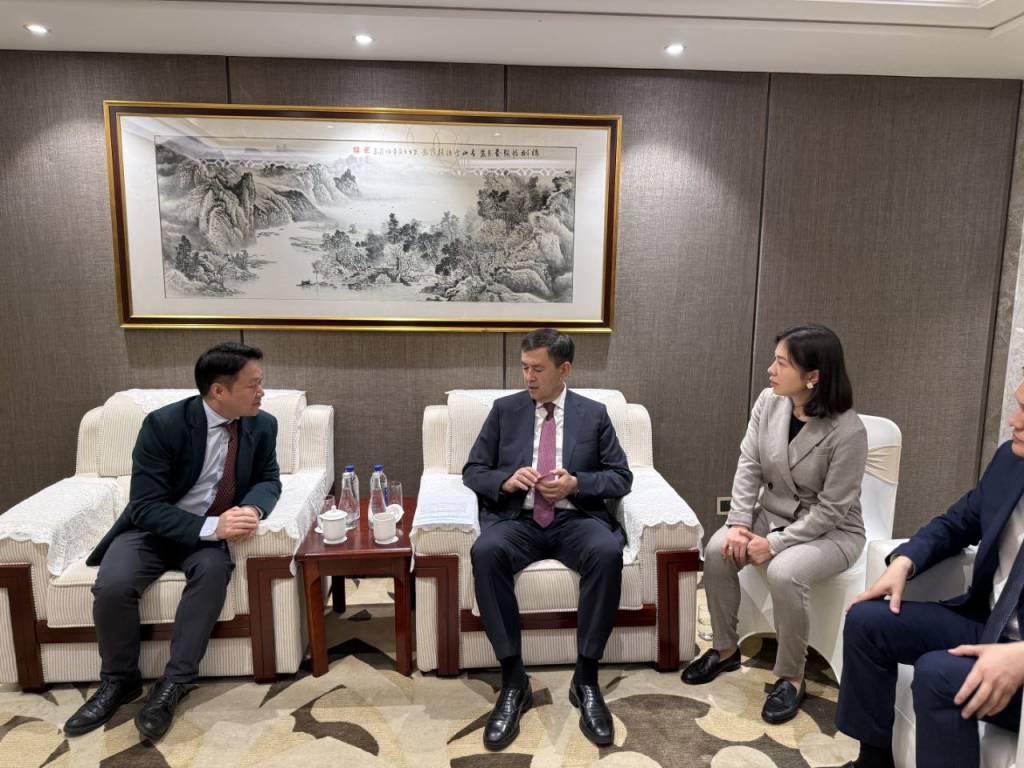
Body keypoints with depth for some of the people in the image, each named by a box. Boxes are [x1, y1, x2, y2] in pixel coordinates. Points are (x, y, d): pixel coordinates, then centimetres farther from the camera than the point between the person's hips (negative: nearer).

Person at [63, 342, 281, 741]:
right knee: (113, 586, -27)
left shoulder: (262, 425, -10)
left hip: (212, 530, 2)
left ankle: (174, 683, -17)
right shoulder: (163, 424, -21)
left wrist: (252, 508, -25)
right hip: (153, 528, -1)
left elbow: (268, 480, 0)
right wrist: (210, 527, -37)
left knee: (214, 569, -31)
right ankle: (119, 680, 2)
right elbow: (146, 507, -22)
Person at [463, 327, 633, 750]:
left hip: (576, 519, 0)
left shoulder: (594, 414, 10)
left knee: (607, 553, -34)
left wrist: (576, 483, -12)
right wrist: (505, 480, -13)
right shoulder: (504, 409, 11)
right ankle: (513, 680, -21)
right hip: (517, 520, 1)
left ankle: (586, 678, -18)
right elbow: (472, 471, 9)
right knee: (486, 552, -33)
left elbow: (621, 477, 6)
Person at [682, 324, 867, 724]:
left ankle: (791, 678, -8)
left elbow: (832, 509, -21)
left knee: (784, 572, -33)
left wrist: (775, 544, -24)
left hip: (832, 531, -5)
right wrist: (739, 523, -15)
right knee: (718, 550, -20)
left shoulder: (847, 431, -25)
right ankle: (725, 649, 3)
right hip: (773, 513, 5)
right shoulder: (769, 402, -9)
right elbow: (748, 466, -4)